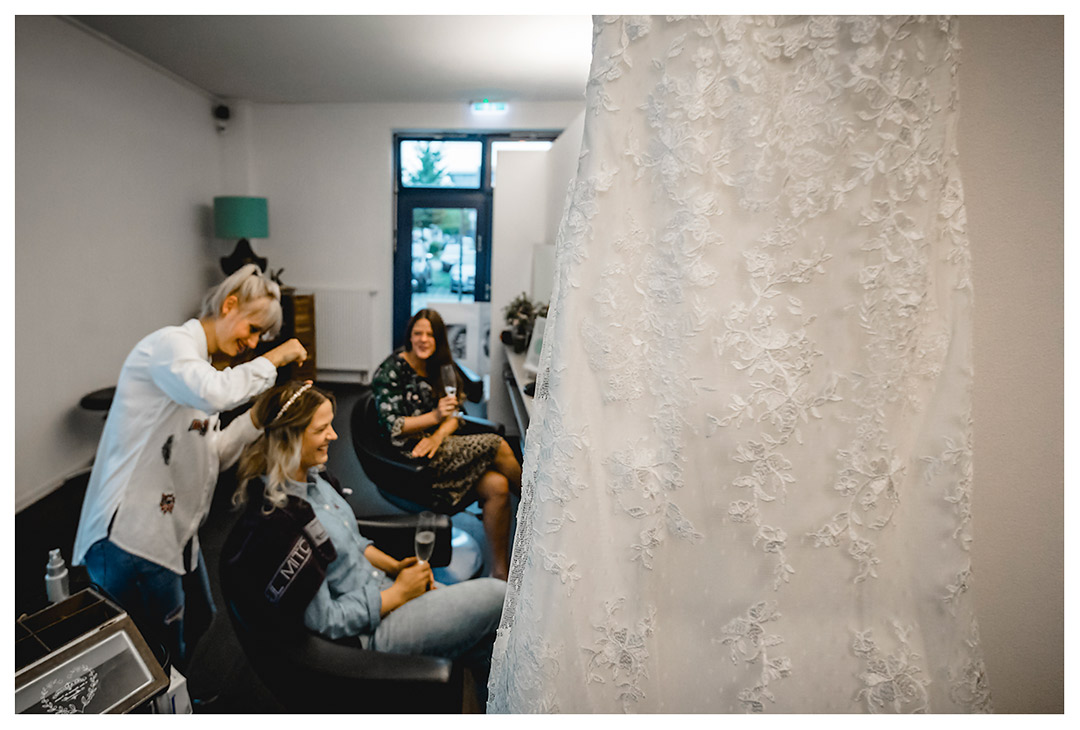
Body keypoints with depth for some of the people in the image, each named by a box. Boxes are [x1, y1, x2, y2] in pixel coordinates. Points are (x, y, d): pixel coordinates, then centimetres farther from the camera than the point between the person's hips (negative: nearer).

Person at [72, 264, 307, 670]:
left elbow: (213, 456, 13)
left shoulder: (200, 363, 16)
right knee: (162, 660, 4)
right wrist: (273, 360, -22)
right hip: (133, 538, -10)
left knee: (200, 627, 24)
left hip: (176, 533, 10)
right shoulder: (170, 343, -13)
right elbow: (214, 394, -36)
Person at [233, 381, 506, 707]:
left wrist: (395, 566, 0)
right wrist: (398, 592, -15)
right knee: (497, 597, -5)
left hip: (378, 593, 8)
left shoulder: (310, 477, 0)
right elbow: (323, 621, -23)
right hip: (367, 634, -8)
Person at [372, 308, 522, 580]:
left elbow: (454, 416, 8)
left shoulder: (440, 368, 14)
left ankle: (501, 571, -8)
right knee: (498, 446, -19)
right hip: (411, 457, -6)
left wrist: (438, 435, -15)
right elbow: (392, 426, -13)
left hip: (438, 448, 7)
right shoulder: (392, 371, -7)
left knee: (497, 486, -19)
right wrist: (435, 416, -25)